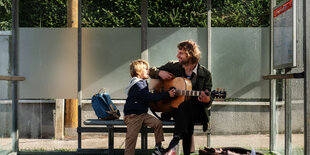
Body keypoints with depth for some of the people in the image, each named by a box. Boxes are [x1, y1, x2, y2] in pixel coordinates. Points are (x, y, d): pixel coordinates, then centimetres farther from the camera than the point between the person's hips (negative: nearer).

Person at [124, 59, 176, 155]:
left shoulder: (142, 82, 16)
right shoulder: (137, 85, -17)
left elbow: (147, 97, 28)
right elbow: (149, 97, -23)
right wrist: (167, 94, -23)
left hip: (142, 114, 9)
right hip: (132, 115, -9)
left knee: (157, 123, -7)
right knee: (132, 137, -10)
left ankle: (158, 147, 0)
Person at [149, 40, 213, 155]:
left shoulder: (205, 74, -2)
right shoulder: (172, 66, 5)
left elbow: (207, 103, -1)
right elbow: (152, 71, 17)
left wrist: (207, 100, -26)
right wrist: (160, 73, -5)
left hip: (195, 111, -1)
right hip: (174, 109, 1)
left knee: (185, 102, -35)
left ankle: (177, 138, -34)